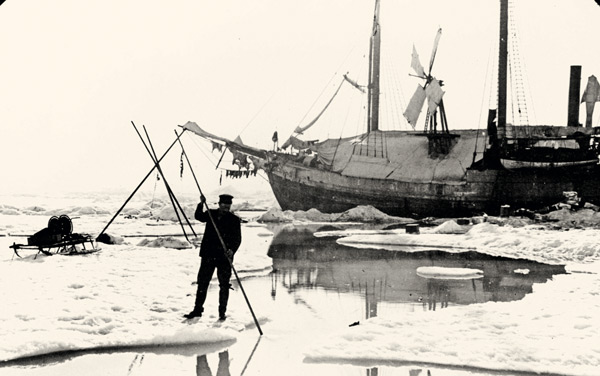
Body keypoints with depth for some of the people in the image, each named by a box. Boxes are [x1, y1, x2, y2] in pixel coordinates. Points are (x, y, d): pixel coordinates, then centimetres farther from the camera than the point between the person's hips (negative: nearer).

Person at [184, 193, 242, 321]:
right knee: (202, 282, 6)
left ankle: (222, 312, 12)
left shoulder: (234, 220, -1)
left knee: (224, 285, 1)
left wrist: (232, 250, -22)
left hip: (224, 257, -2)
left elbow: (237, 239, -4)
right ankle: (198, 309, 15)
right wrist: (201, 204, -18)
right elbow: (198, 216, -2)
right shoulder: (211, 214, 8)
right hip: (208, 254, 2)